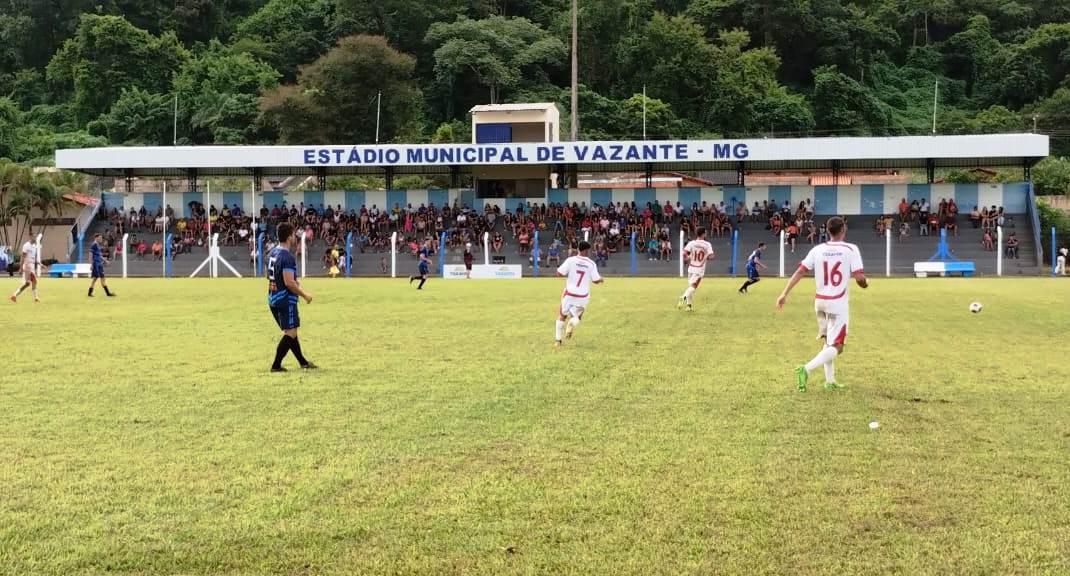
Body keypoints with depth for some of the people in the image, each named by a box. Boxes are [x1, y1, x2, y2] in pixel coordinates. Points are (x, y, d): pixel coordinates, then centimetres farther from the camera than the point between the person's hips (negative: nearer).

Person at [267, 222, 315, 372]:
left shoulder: (273, 252, 10)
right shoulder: (287, 257, -19)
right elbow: (289, 282, -24)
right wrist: (305, 295, -12)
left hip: (273, 299, 10)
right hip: (285, 300, -10)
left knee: (290, 332, 18)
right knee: (290, 333, -2)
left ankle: (303, 362, 28)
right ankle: (276, 365, -3)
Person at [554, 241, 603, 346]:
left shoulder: (570, 260, -10)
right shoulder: (591, 264, -7)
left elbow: (559, 273, -13)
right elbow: (596, 280, -2)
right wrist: (600, 279, 21)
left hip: (569, 294, 0)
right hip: (583, 296, 0)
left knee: (562, 315, 18)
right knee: (577, 317, 20)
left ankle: (557, 340, 12)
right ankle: (572, 323, -16)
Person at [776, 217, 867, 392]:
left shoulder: (818, 250, 1)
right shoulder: (850, 249, -9)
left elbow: (799, 272, -5)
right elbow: (859, 278, -14)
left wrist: (784, 294, -5)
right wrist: (864, 284, 10)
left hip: (819, 302, 5)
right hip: (838, 303, -5)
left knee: (828, 342, 21)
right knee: (836, 347, -3)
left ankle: (830, 381, 22)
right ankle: (806, 369, -23)